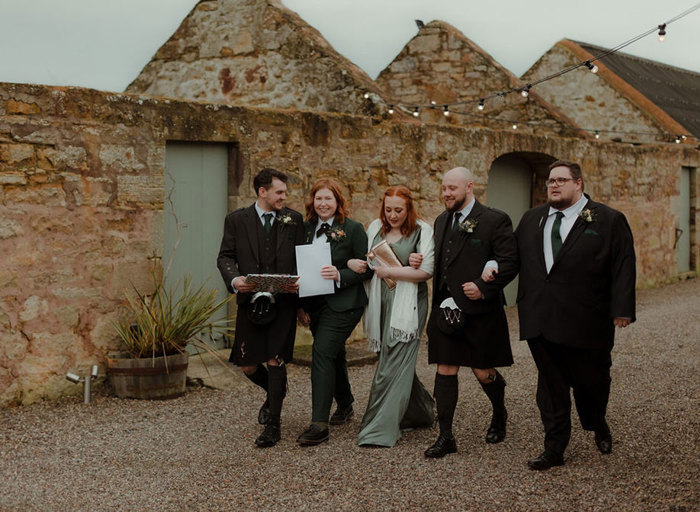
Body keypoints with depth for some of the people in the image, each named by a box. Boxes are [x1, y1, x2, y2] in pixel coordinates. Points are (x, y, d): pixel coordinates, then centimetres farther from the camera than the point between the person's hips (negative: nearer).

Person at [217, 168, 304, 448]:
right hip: (250, 301, 2)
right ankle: (275, 393, 37)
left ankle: (273, 425, 7)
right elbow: (225, 256, 3)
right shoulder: (237, 220, 5)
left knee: (275, 360, -4)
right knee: (248, 365, 5)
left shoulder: (294, 220, 5)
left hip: (283, 301, -1)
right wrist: (234, 279, -18)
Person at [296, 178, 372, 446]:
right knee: (334, 354, 18)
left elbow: (366, 269, -6)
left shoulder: (353, 229, -6)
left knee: (322, 352, -17)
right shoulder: (306, 228, 9)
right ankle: (345, 403, 40)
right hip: (315, 304, 6)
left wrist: (340, 275, -23)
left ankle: (319, 424, -17)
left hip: (342, 304, -6)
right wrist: (302, 306, 8)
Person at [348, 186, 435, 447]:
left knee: (393, 365, -8)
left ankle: (380, 430, -5)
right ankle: (421, 412, 32)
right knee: (398, 363, 11)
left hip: (407, 305, -5)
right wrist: (352, 263, -2)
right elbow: (364, 259, 21)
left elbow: (426, 271, -10)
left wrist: (390, 271, -15)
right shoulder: (375, 228, 13)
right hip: (381, 305, 6)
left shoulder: (422, 231, -3)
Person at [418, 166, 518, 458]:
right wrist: (419, 262, 1)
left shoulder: (495, 221, -6)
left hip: (480, 311, -5)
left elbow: (510, 262, -10)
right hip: (446, 310, 5)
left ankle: (499, 415, 35)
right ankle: (445, 437, 7)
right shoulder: (442, 221, 15)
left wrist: (483, 287, -18)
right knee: (445, 371, 2)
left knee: (483, 371, 5)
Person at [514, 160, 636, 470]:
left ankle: (598, 426, 39)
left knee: (590, 381, 9)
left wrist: (622, 309, -14)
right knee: (550, 385, 7)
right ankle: (554, 449, 15)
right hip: (541, 323, 4)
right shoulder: (531, 220, 14)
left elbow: (623, 267, -6)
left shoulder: (608, 221, -1)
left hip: (585, 323, -3)